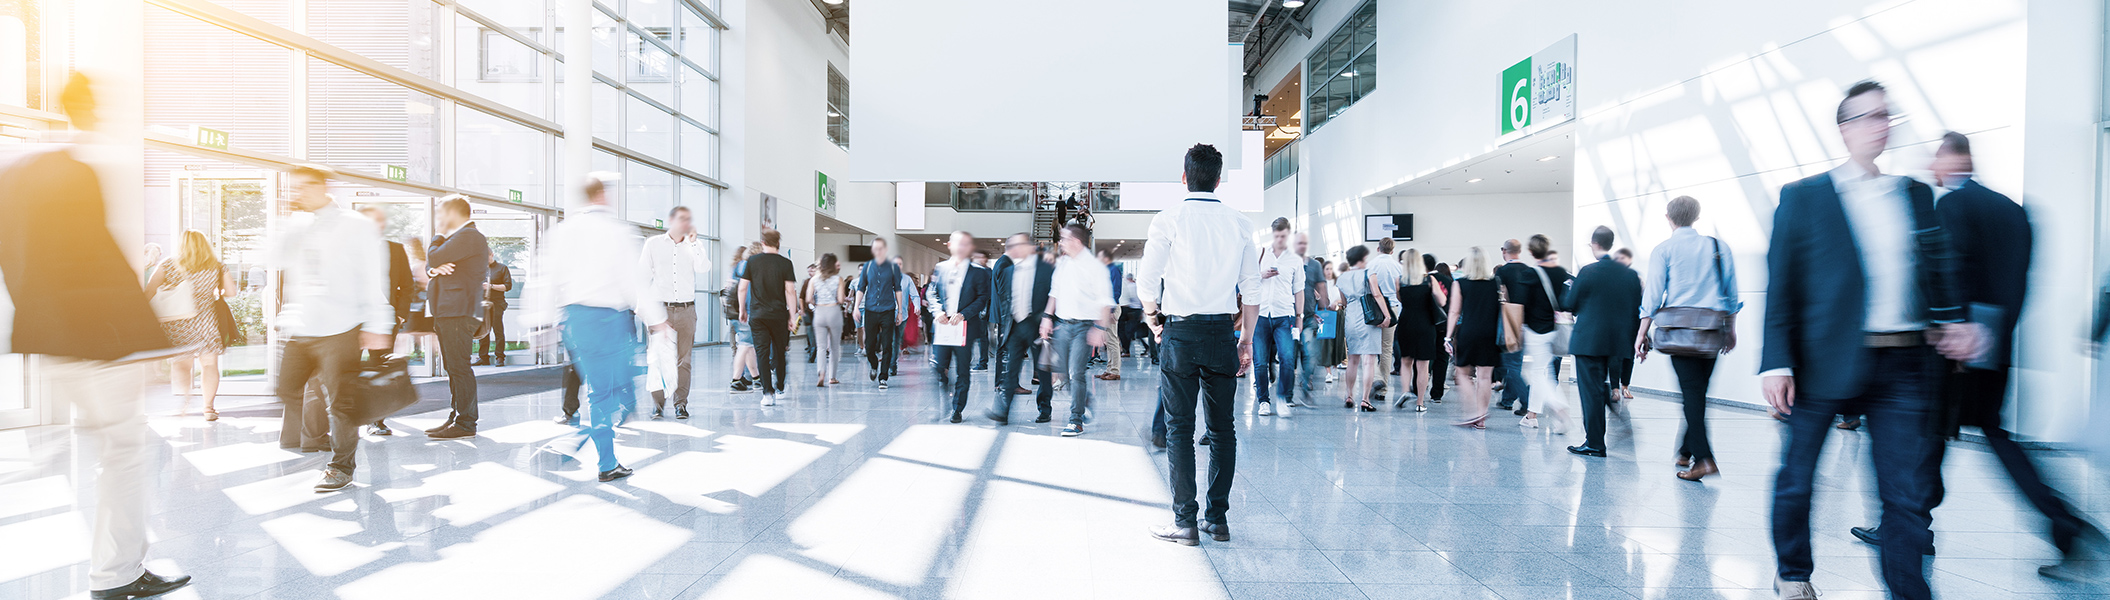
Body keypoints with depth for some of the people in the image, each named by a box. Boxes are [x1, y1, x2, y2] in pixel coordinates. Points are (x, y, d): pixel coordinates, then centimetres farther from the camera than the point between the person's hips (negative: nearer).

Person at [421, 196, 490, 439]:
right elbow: (429, 265, 18)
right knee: (453, 368, 13)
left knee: (459, 367, -9)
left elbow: (432, 258, -17)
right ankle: (457, 417, 19)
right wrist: (435, 268, -6)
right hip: (447, 312, 11)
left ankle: (465, 423, -7)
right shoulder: (458, 237, 23)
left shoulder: (469, 236, -11)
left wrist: (435, 243, 4)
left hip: (459, 312, -11)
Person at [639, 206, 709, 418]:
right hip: (660, 308, -1)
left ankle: (681, 403, 8)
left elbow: (703, 269, -8)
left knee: (684, 359, 2)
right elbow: (643, 275, 8)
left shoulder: (694, 245, 10)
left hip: (686, 309, 1)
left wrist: (693, 241, -8)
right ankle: (657, 403, 8)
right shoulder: (653, 243, 7)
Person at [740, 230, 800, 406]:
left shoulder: (752, 261, 1)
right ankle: (779, 389, 22)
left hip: (757, 314, 0)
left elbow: (742, 288, 2)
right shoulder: (785, 263, -3)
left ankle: (767, 393, -5)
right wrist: (792, 316, -1)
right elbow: (790, 291, -6)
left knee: (762, 353, 2)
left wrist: (742, 310, 14)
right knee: (779, 352, 13)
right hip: (779, 315, 0)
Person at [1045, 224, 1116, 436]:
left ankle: (1077, 422, -1)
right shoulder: (1062, 263, 11)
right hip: (1062, 324, 6)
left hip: (1084, 326, -6)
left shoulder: (1094, 266, -9)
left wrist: (1099, 328, -16)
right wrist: (1048, 317, 13)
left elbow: (1105, 301, -10)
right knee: (1067, 373, 11)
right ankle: (1085, 403, 34)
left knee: (1076, 374, -10)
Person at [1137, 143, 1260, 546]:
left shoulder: (1169, 220, -5)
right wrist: (1247, 339, 13)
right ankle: (1218, 519, 17)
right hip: (1223, 331, 3)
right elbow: (1251, 287, 6)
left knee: (1180, 429, 2)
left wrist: (1153, 319, 10)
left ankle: (1185, 523, 5)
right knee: (1222, 428, 11)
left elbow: (1147, 281, -7)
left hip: (1181, 332, -3)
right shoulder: (1239, 223, 5)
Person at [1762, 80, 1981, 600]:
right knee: (1796, 478, 7)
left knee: (1907, 492, 5)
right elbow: (1780, 285, -5)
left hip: (1903, 365, 4)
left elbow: (1938, 267, 18)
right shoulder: (1803, 198, -1)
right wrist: (1776, 362, -11)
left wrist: (1952, 320, -1)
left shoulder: (1915, 195, 14)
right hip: (1826, 359, -4)